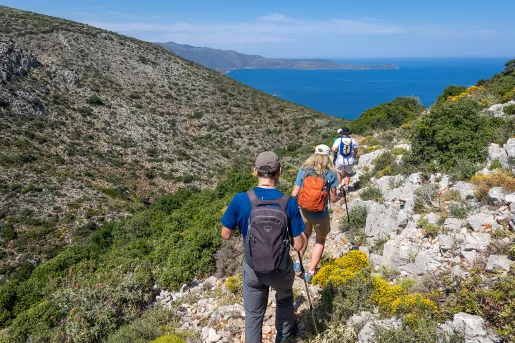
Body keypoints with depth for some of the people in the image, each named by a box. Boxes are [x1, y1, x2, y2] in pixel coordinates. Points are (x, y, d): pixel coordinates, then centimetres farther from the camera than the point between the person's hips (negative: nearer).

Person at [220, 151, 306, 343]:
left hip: (252, 269, 0)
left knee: (253, 314, 20)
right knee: (284, 298, 33)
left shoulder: (240, 200, -19)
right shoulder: (289, 203, -20)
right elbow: (298, 245, -15)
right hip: (281, 270, 1)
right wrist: (302, 235, 5)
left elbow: (225, 235, -7)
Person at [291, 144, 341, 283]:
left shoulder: (303, 170, -6)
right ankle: (310, 272, 22)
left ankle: (298, 263, 29)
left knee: (305, 235, 31)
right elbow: (332, 199, -9)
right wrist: (339, 197, 14)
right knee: (320, 241, 22)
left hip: (304, 212, 2)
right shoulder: (331, 173, -11)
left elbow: (294, 194, -6)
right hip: (321, 215, -2)